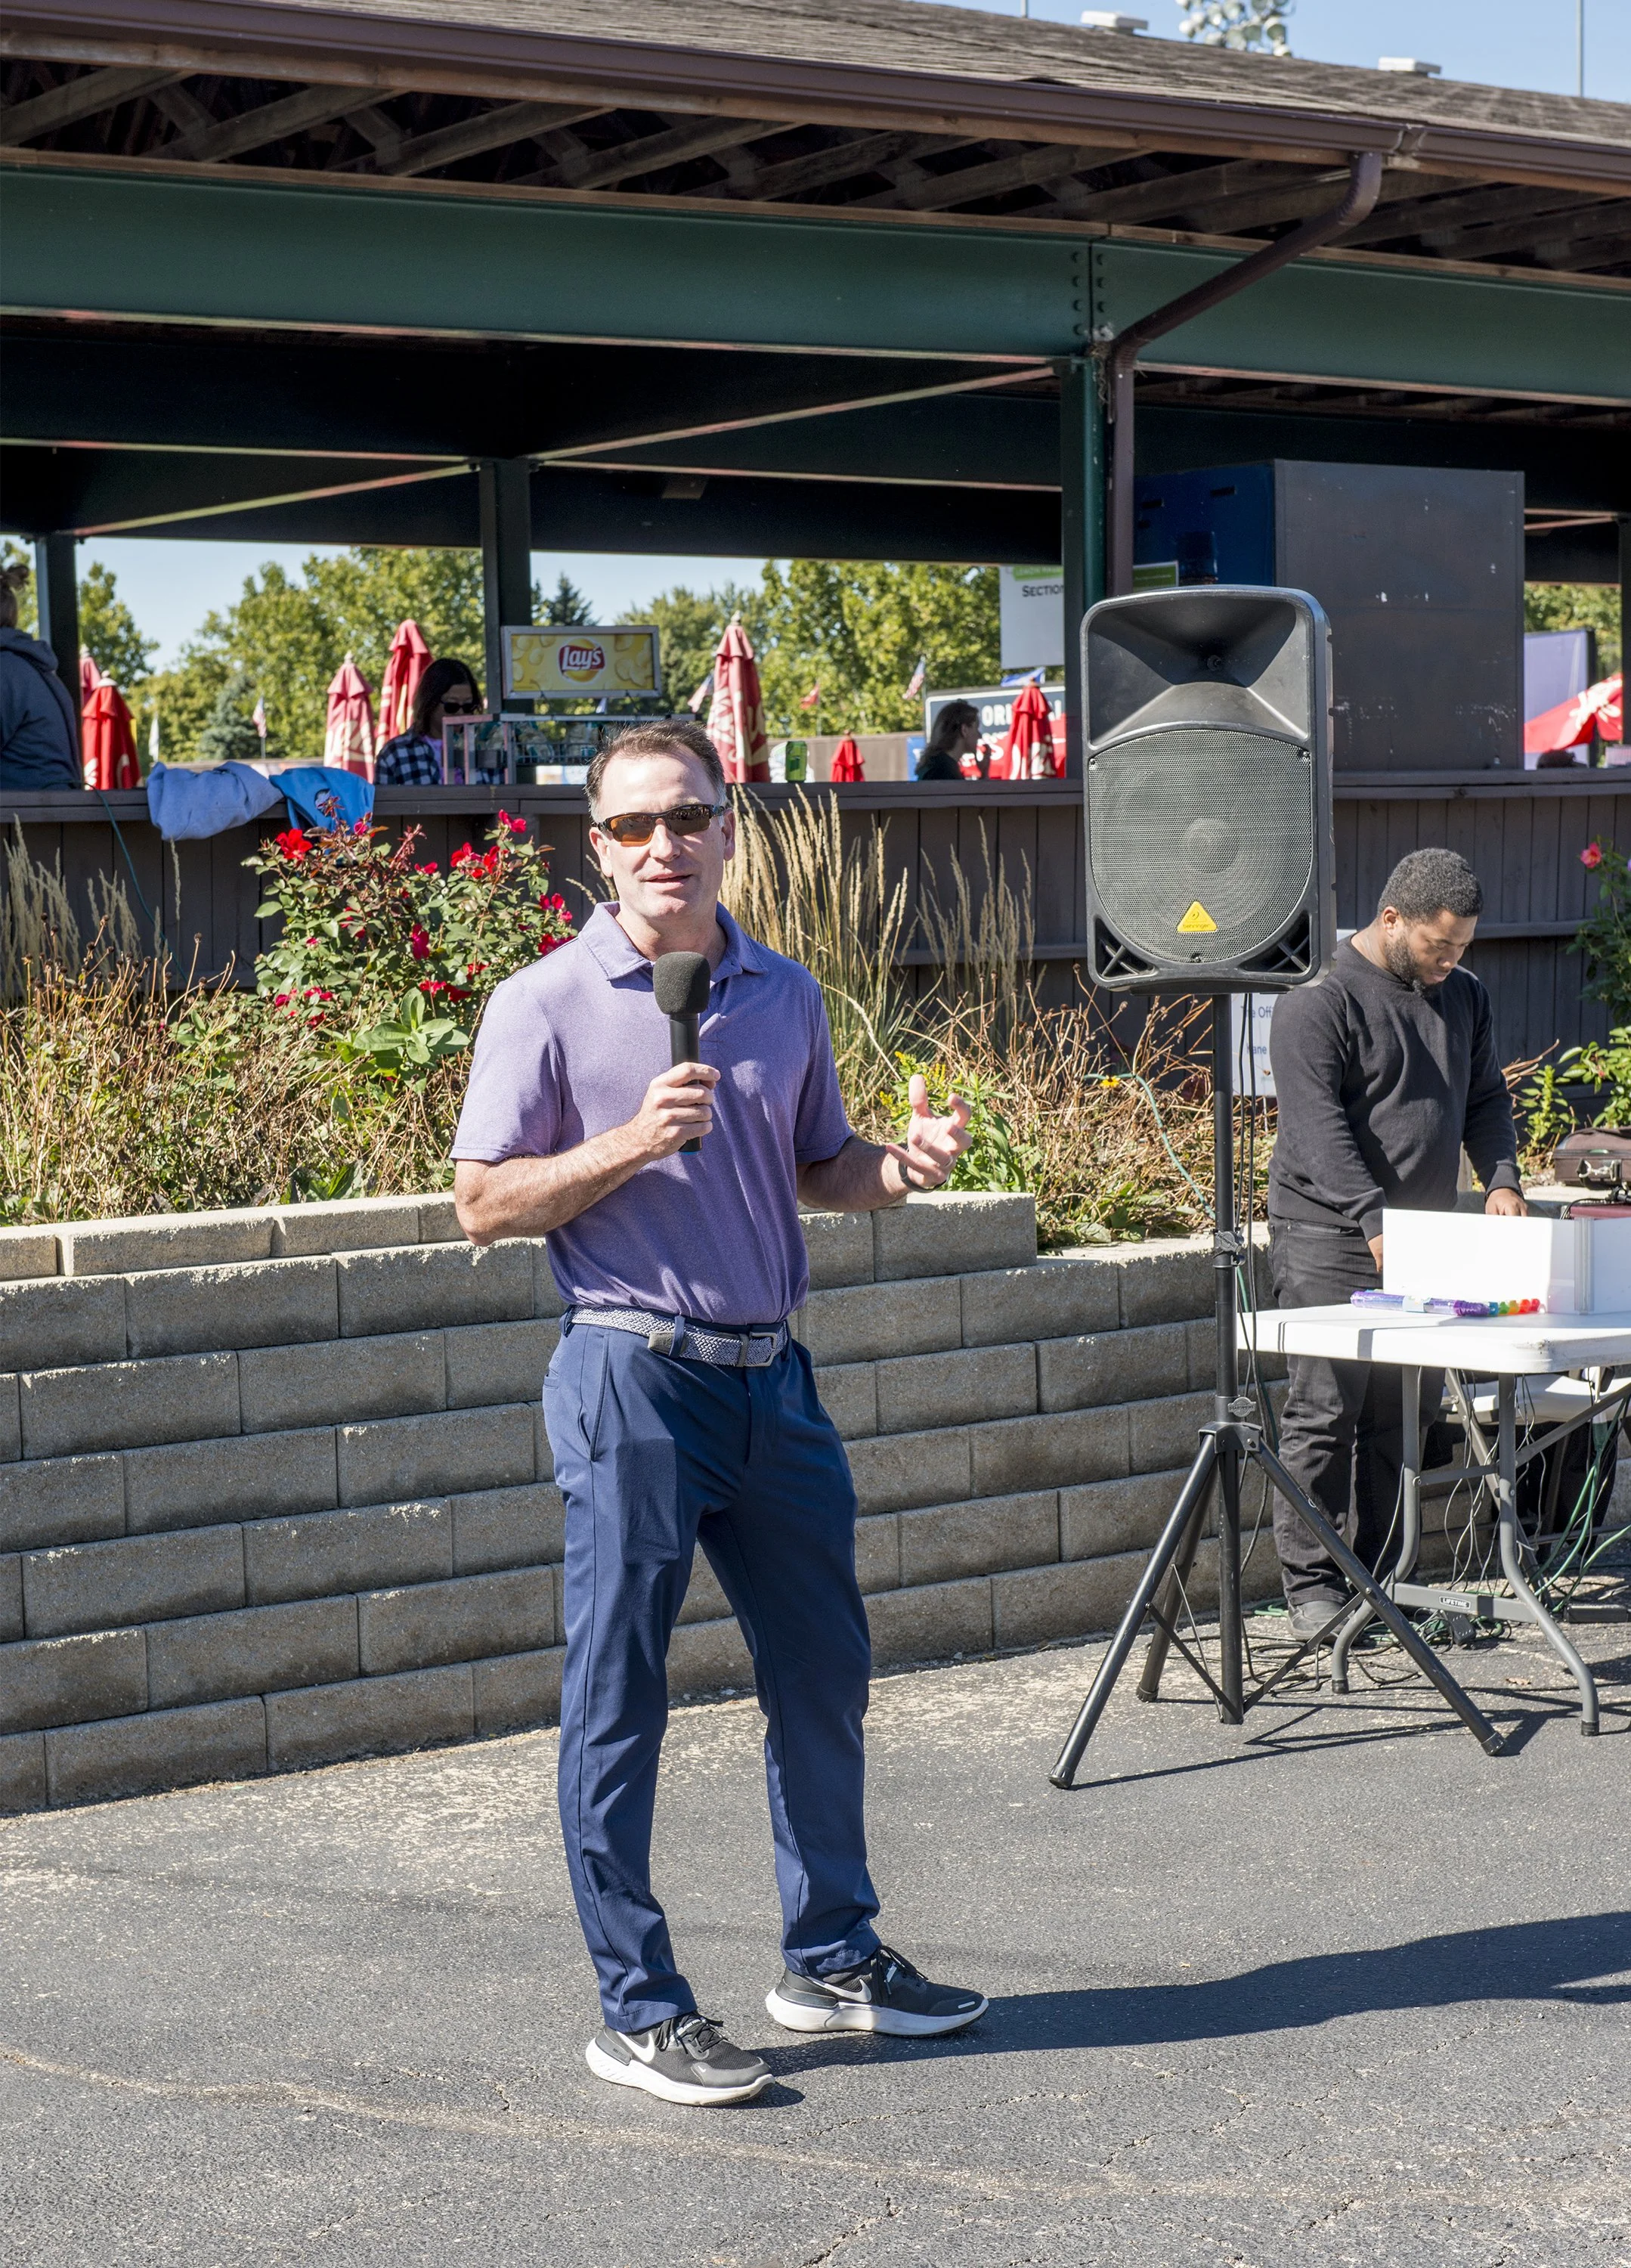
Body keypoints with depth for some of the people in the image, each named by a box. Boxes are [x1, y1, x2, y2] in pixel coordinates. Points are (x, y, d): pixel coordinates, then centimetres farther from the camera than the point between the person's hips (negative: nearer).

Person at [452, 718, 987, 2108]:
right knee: (619, 1704, 0)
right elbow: (484, 1205, -7)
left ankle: (832, 1958, 28)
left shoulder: (786, 997, 10)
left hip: (771, 1377, 6)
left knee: (823, 1674, 13)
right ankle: (639, 2010, 9)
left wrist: (901, 1167, -1)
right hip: (634, 1378, -6)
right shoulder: (547, 1006, -6)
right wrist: (633, 1142, -19)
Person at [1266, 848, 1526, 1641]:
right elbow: (1317, 1122, -18)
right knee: (1325, 1412, -8)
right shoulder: (1318, 1000, -10)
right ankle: (1311, 1584, -2)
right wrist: (1375, 1220, -25)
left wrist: (1500, 1179, 1)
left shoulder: (1462, 995, 15)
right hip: (1330, 1239, -7)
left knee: (1407, 1412, 6)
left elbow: (1485, 1098, 20)